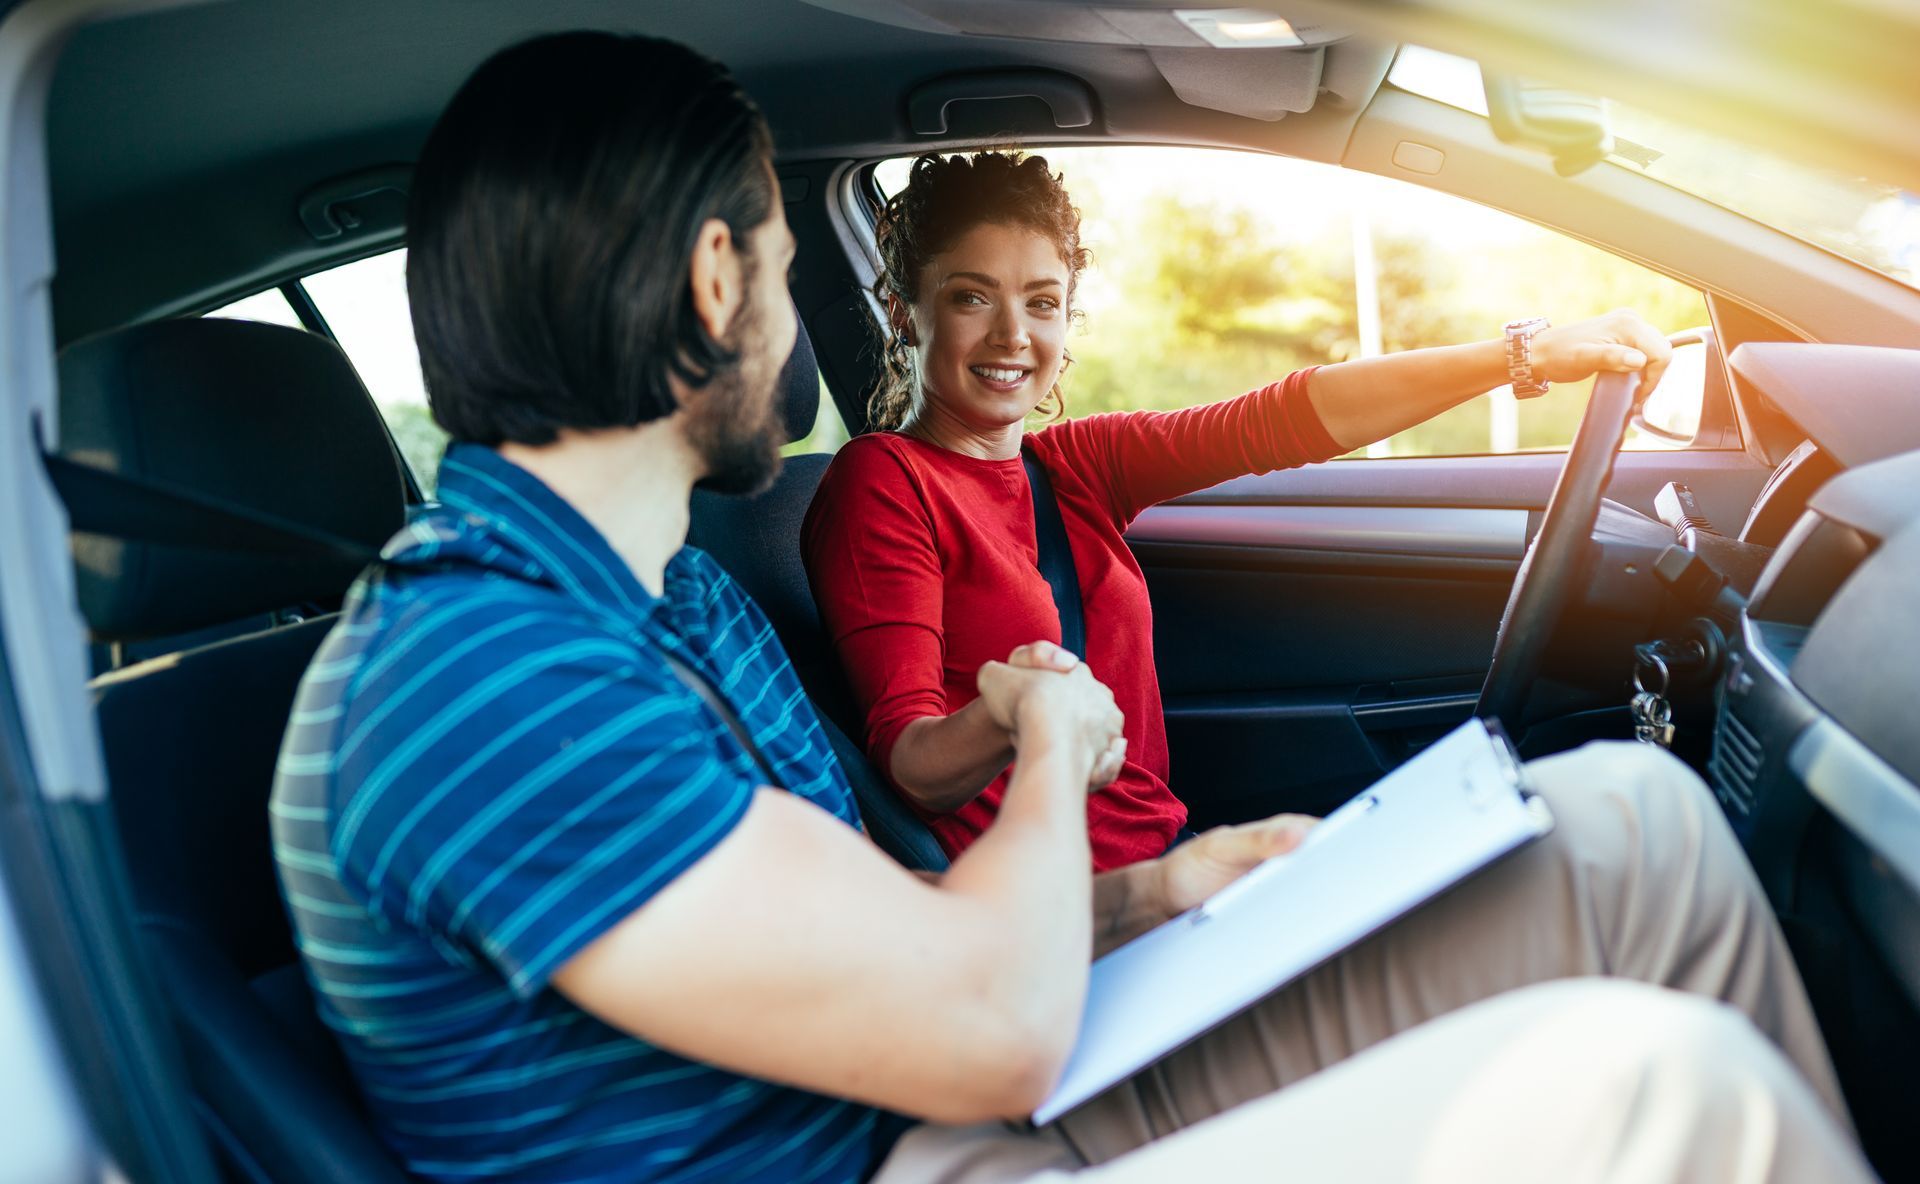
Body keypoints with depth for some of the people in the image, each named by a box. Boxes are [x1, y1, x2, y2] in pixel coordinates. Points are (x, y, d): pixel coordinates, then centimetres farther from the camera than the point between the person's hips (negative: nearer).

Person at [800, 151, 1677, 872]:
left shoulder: (1076, 465, 11)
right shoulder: (881, 482, -8)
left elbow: (1279, 422, 3)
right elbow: (909, 764, -16)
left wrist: (1535, 354, -3)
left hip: (1165, 855, 7)